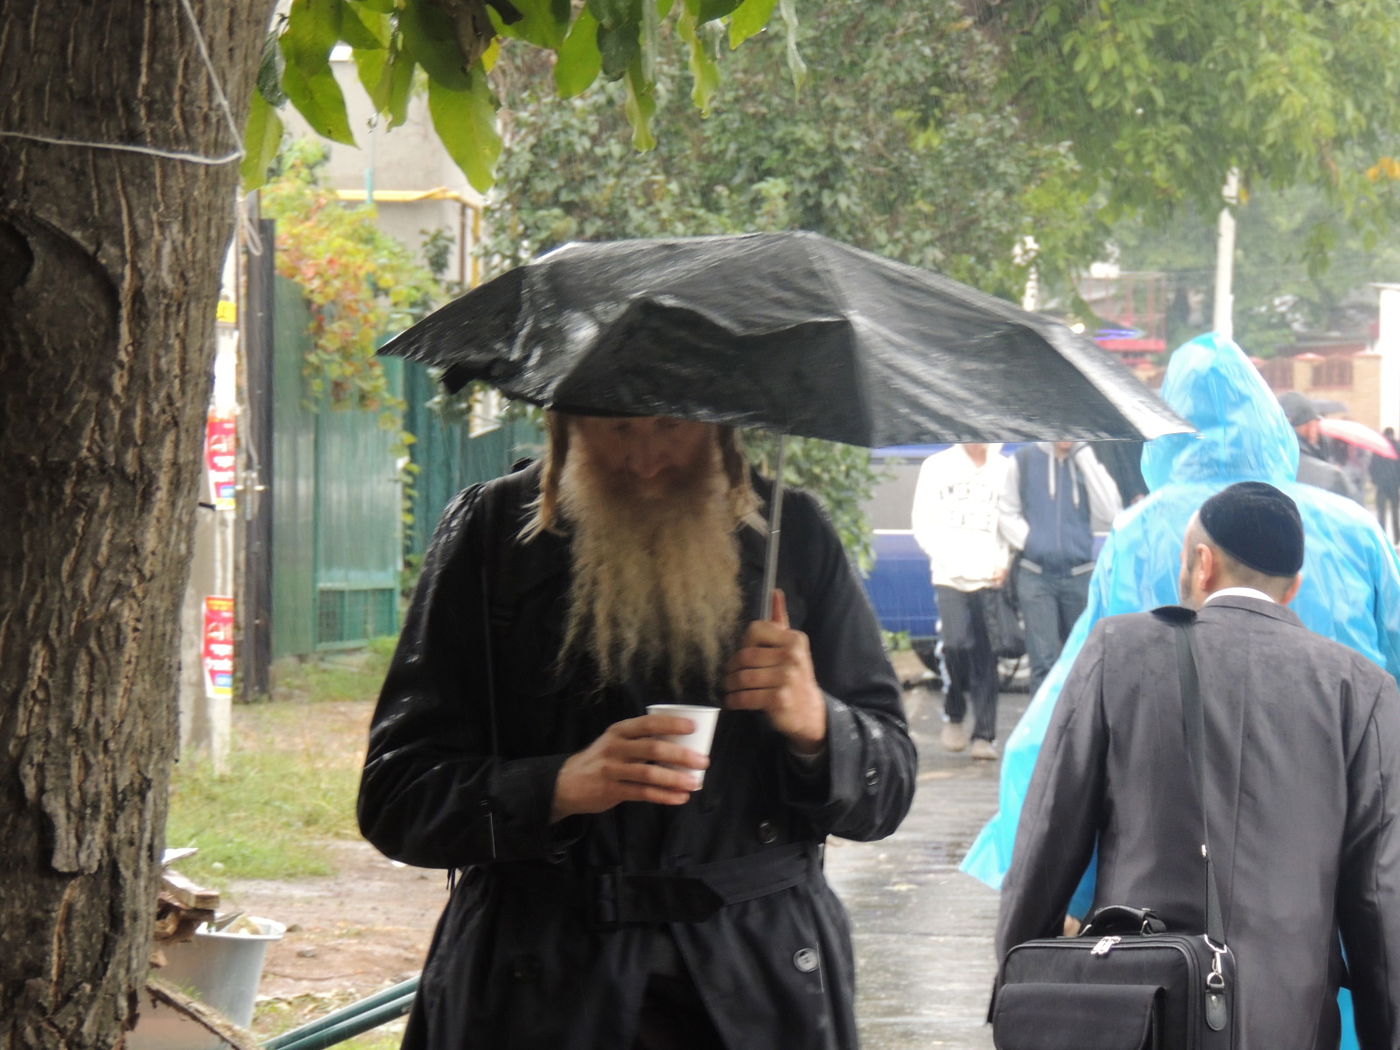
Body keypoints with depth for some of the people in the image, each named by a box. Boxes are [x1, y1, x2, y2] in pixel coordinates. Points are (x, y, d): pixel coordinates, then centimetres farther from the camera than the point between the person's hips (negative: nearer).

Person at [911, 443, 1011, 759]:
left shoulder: (1006, 469, 8)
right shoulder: (937, 466, 8)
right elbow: (924, 523, 7)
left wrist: (1005, 564, -5)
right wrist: (945, 558, -6)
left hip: (992, 579, 0)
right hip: (950, 577, 0)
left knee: (986, 656, -3)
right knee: (956, 644, -14)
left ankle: (984, 734, 1)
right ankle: (954, 715, 10)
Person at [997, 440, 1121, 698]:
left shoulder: (1087, 462, 6)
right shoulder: (1024, 460, 3)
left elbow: (1109, 513, -9)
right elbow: (1007, 513, 8)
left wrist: (1083, 454, -9)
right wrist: (1028, 541, -10)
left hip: (1079, 576, 2)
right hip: (1035, 575, -2)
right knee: (1044, 662, -7)